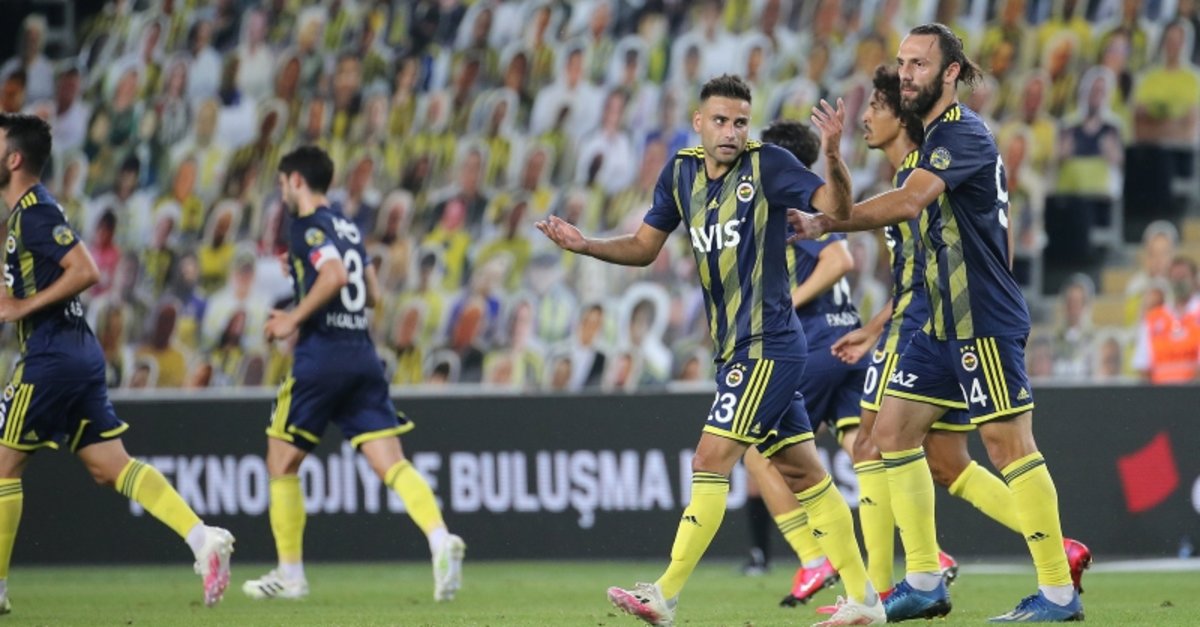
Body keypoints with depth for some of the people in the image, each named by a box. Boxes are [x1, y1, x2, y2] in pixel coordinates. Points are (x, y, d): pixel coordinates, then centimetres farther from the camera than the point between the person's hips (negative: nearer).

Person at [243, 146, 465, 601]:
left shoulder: (307, 226, -5)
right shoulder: (349, 229, 19)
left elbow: (336, 274, -22)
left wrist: (293, 320, -13)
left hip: (321, 356, -7)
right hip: (362, 355, 7)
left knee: (282, 462, 10)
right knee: (391, 463, -4)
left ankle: (290, 574, 13)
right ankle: (441, 540, -28)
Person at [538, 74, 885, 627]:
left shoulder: (767, 165, -10)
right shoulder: (681, 173, 9)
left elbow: (837, 206, -19)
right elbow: (644, 247, 17)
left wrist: (832, 155, -37)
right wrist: (584, 245, 1)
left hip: (766, 347, -8)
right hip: (735, 349, 8)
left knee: (710, 463, -11)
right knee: (802, 473, 10)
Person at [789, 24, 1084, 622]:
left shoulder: (962, 134, -15)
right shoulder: (933, 137, 16)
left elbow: (909, 200, -30)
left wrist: (824, 224, -29)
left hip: (984, 321, -10)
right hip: (944, 323, 10)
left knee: (1008, 442, -9)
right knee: (893, 429, 7)